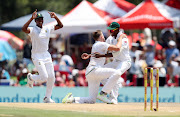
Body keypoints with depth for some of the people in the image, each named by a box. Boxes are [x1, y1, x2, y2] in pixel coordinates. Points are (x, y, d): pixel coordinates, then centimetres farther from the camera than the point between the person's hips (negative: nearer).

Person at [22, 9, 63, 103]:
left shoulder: (47, 29, 7)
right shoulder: (32, 30, -10)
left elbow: (60, 25, 12)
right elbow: (24, 29, -31)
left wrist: (55, 17, -5)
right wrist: (31, 18, -35)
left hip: (46, 55, 6)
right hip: (37, 56, -6)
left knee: (51, 77, 1)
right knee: (44, 77, -14)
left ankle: (47, 98, 14)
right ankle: (31, 77, 19)